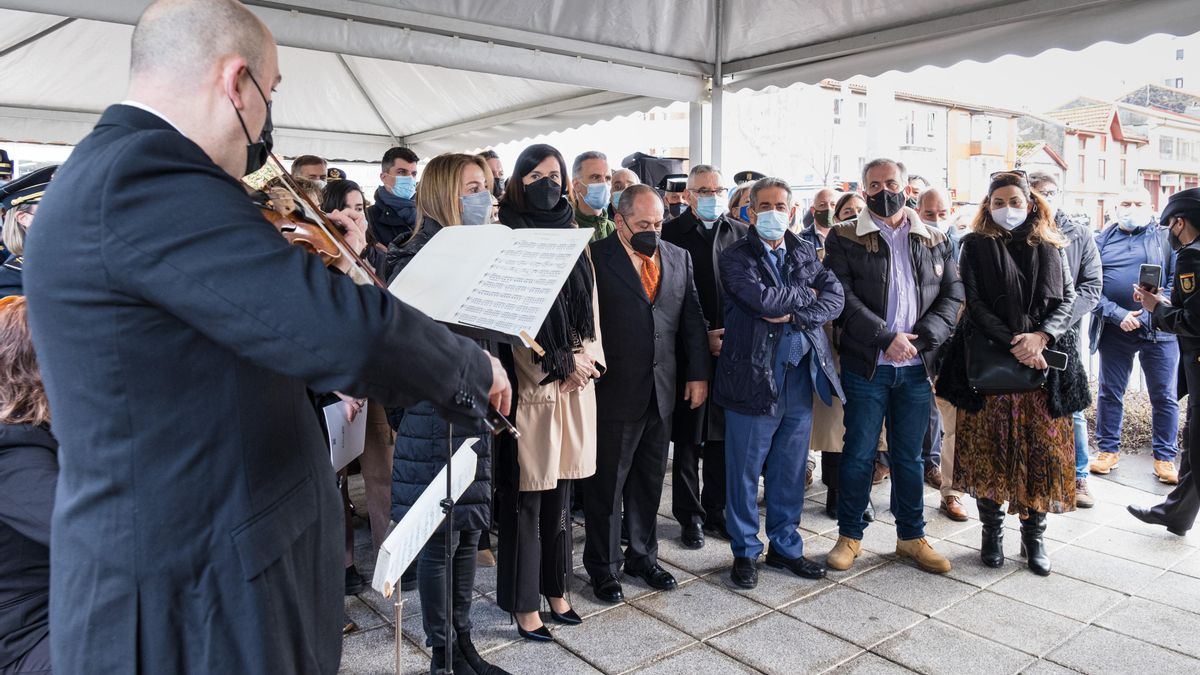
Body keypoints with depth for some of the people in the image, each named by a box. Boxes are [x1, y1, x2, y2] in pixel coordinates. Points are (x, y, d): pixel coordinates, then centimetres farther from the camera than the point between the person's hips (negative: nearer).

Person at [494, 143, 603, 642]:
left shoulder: (573, 238, 14)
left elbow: (589, 306, 14)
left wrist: (587, 357, -2)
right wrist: (556, 365, -11)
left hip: (576, 383, 5)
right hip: (530, 384, -5)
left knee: (559, 494, 13)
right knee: (525, 499, 1)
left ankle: (555, 589, 27)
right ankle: (524, 604, 14)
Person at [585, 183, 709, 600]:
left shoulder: (679, 258, 9)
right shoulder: (596, 258, -8)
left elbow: (692, 318, 11)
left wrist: (698, 373, 7)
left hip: (662, 392, 5)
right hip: (613, 391, -5)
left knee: (649, 481, 16)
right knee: (607, 484, 7)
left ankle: (642, 556, 33)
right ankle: (602, 567, 23)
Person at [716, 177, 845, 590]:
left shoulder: (805, 254, 13)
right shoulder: (735, 258, -3)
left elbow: (835, 298, 0)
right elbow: (762, 299, -19)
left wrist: (793, 314, -15)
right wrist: (806, 294, -4)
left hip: (801, 374, 5)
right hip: (753, 376, -4)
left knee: (790, 471, 13)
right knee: (745, 471, 5)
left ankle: (784, 546, 29)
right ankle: (745, 552, 20)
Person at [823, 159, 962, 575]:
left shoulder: (935, 241, 12)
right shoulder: (844, 239, 1)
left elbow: (953, 295, 6)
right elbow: (843, 298, -9)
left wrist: (921, 338, -10)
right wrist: (887, 337, -16)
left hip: (917, 367, 3)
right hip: (866, 366, -3)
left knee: (910, 456, 13)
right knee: (859, 454, 4)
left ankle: (911, 537, 26)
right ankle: (850, 536, 18)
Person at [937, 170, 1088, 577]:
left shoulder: (1050, 248, 10)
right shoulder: (976, 246, 3)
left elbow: (1067, 299, 6)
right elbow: (976, 303, -5)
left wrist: (1041, 337, -13)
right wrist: (1013, 344, -15)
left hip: (1044, 365, 2)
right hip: (988, 362, -2)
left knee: (1043, 450, 3)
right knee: (989, 448, 2)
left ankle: (1034, 535, 16)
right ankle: (992, 531, 16)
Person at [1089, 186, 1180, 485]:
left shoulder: (1167, 237, 4)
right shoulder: (1103, 240, 7)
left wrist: (1149, 314, -16)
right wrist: (1117, 315, -14)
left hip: (1157, 329, -1)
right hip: (1114, 330, 1)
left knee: (1164, 396, 5)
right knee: (1110, 392, 9)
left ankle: (1165, 457, 17)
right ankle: (1108, 450, 22)